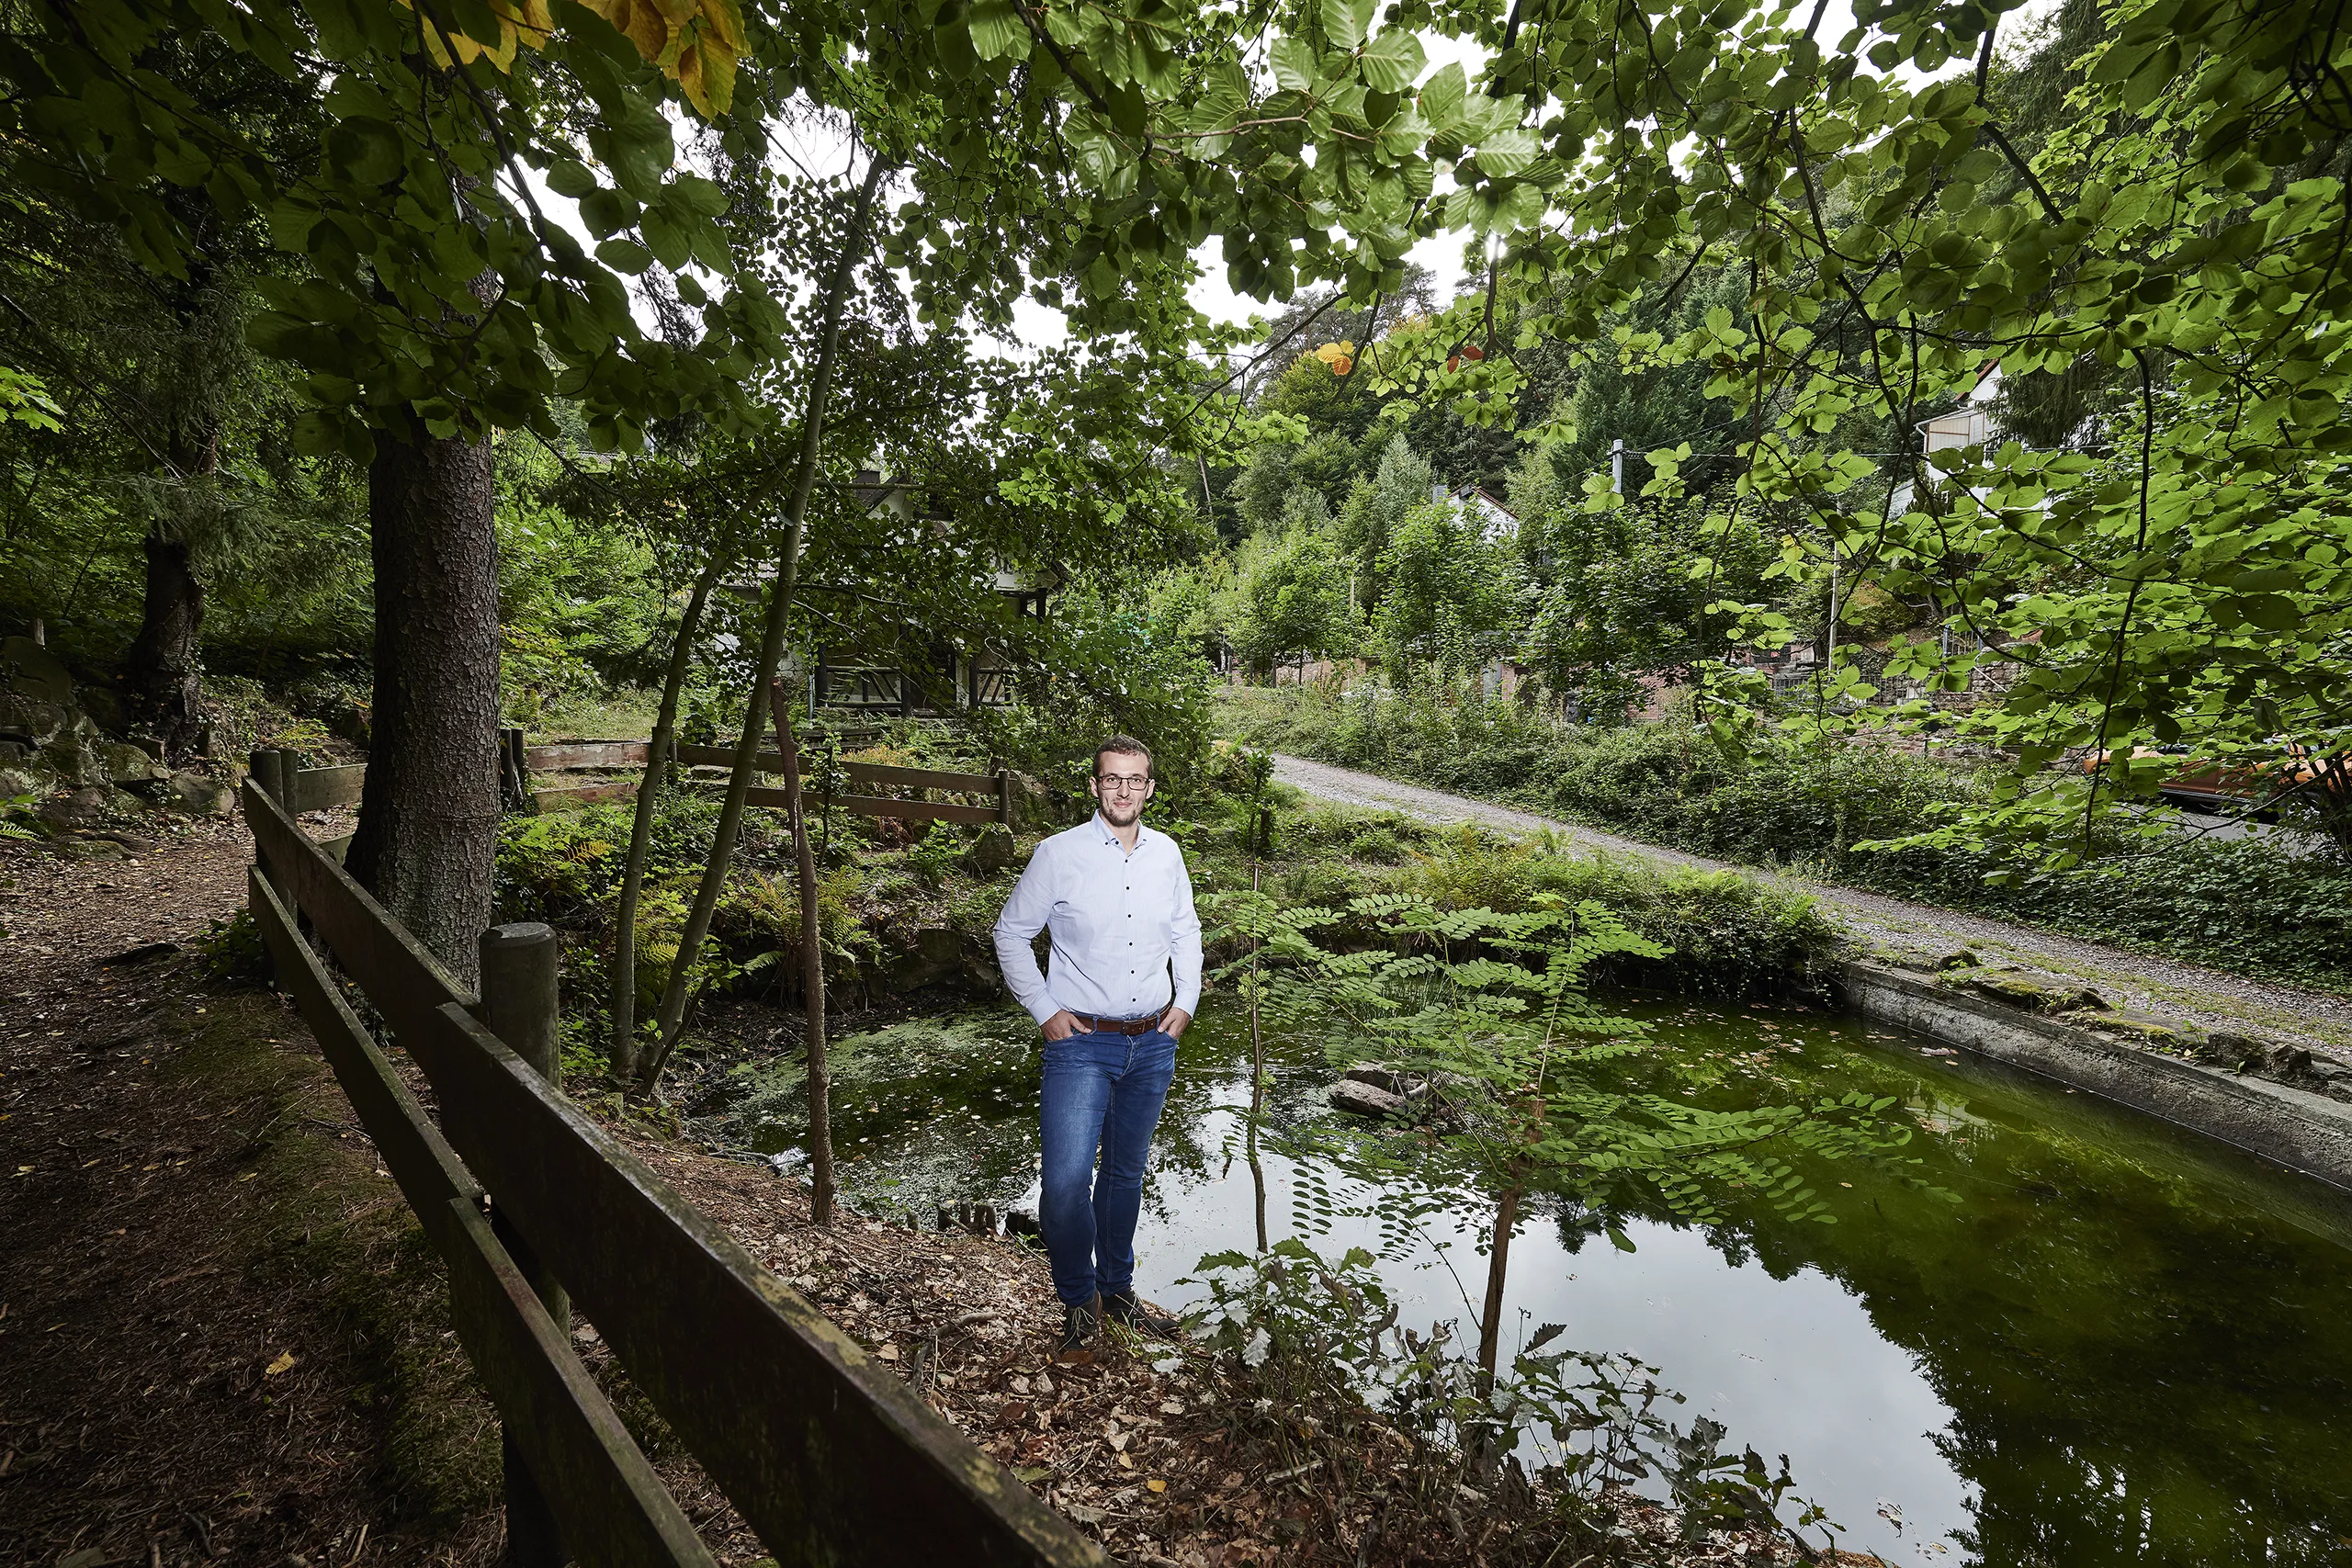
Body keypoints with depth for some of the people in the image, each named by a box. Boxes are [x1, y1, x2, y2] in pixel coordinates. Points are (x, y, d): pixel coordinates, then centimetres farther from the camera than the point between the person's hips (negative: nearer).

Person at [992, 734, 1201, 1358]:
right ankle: (1079, 1302, 14)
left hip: (1153, 1043, 4)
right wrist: (1044, 1011, -6)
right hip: (1082, 1044, -4)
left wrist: (1185, 1003, 8)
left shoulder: (1167, 854, 3)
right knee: (1067, 1180, -11)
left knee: (1126, 1172, 17)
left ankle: (1117, 1288, 36)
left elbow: (1186, 931, 18)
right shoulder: (1059, 854, -9)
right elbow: (1011, 933, -1)